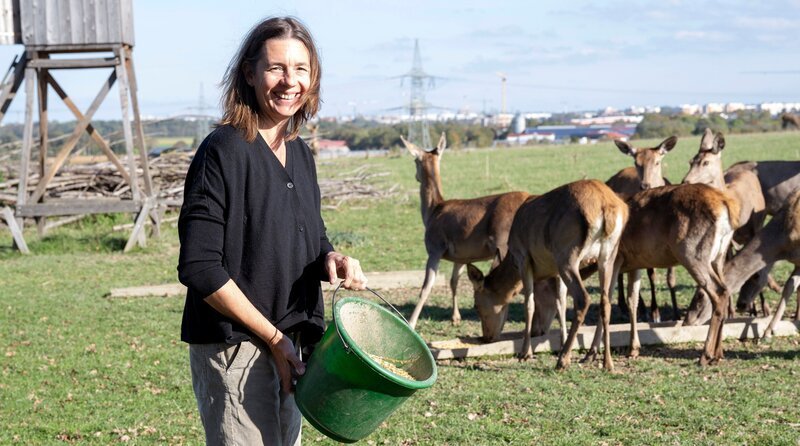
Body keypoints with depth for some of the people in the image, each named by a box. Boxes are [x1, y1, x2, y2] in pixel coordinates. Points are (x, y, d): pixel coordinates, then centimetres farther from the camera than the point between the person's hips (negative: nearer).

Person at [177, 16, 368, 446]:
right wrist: (273, 337, -16)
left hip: (285, 344, 8)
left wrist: (332, 260, -4)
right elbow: (199, 268, -20)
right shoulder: (223, 152, -15)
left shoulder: (300, 155, 9)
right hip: (233, 348, -8)